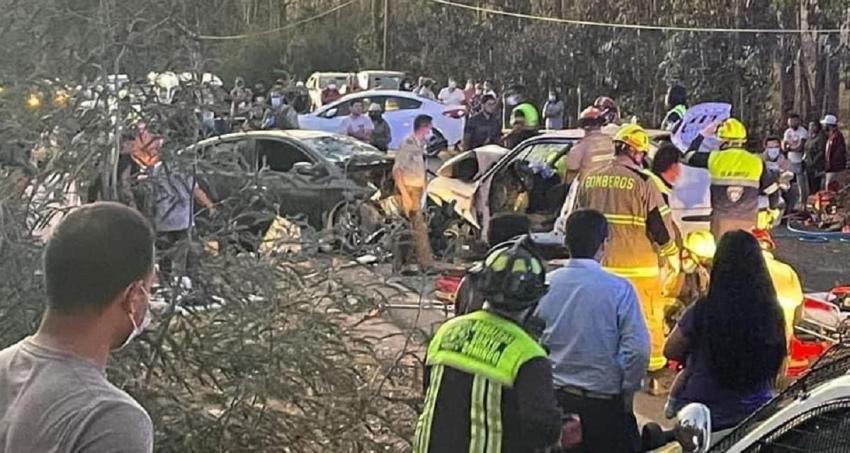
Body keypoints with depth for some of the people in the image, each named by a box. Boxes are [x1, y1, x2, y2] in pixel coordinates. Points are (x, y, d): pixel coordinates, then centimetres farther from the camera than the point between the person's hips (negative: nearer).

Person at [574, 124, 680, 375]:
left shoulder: (589, 180, 6)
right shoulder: (642, 182, -12)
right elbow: (661, 222, -8)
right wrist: (672, 255, 7)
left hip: (598, 262, 5)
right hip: (636, 265, -5)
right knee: (648, 316, 7)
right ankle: (654, 366, 14)